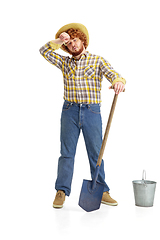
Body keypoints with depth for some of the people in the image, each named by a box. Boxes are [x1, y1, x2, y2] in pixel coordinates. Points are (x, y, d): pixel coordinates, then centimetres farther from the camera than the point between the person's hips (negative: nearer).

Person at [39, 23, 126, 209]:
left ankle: (101, 192, 13)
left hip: (92, 112, -1)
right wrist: (58, 41, -6)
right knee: (66, 152, 2)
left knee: (96, 153, 4)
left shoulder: (98, 61, 4)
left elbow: (113, 74, -12)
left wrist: (118, 81, -35)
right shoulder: (65, 62, 13)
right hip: (69, 111, 2)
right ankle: (61, 192, 7)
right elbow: (44, 52, 8)